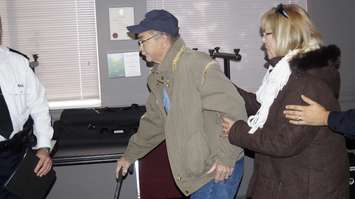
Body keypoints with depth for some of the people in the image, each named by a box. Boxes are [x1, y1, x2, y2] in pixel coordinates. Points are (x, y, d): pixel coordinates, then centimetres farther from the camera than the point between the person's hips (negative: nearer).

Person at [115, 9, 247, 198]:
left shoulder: (196, 65, -20)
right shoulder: (158, 77, 10)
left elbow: (233, 108, -23)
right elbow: (153, 122, 22)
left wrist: (226, 157, -21)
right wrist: (130, 155, 26)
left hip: (219, 169, -8)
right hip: (197, 169, 8)